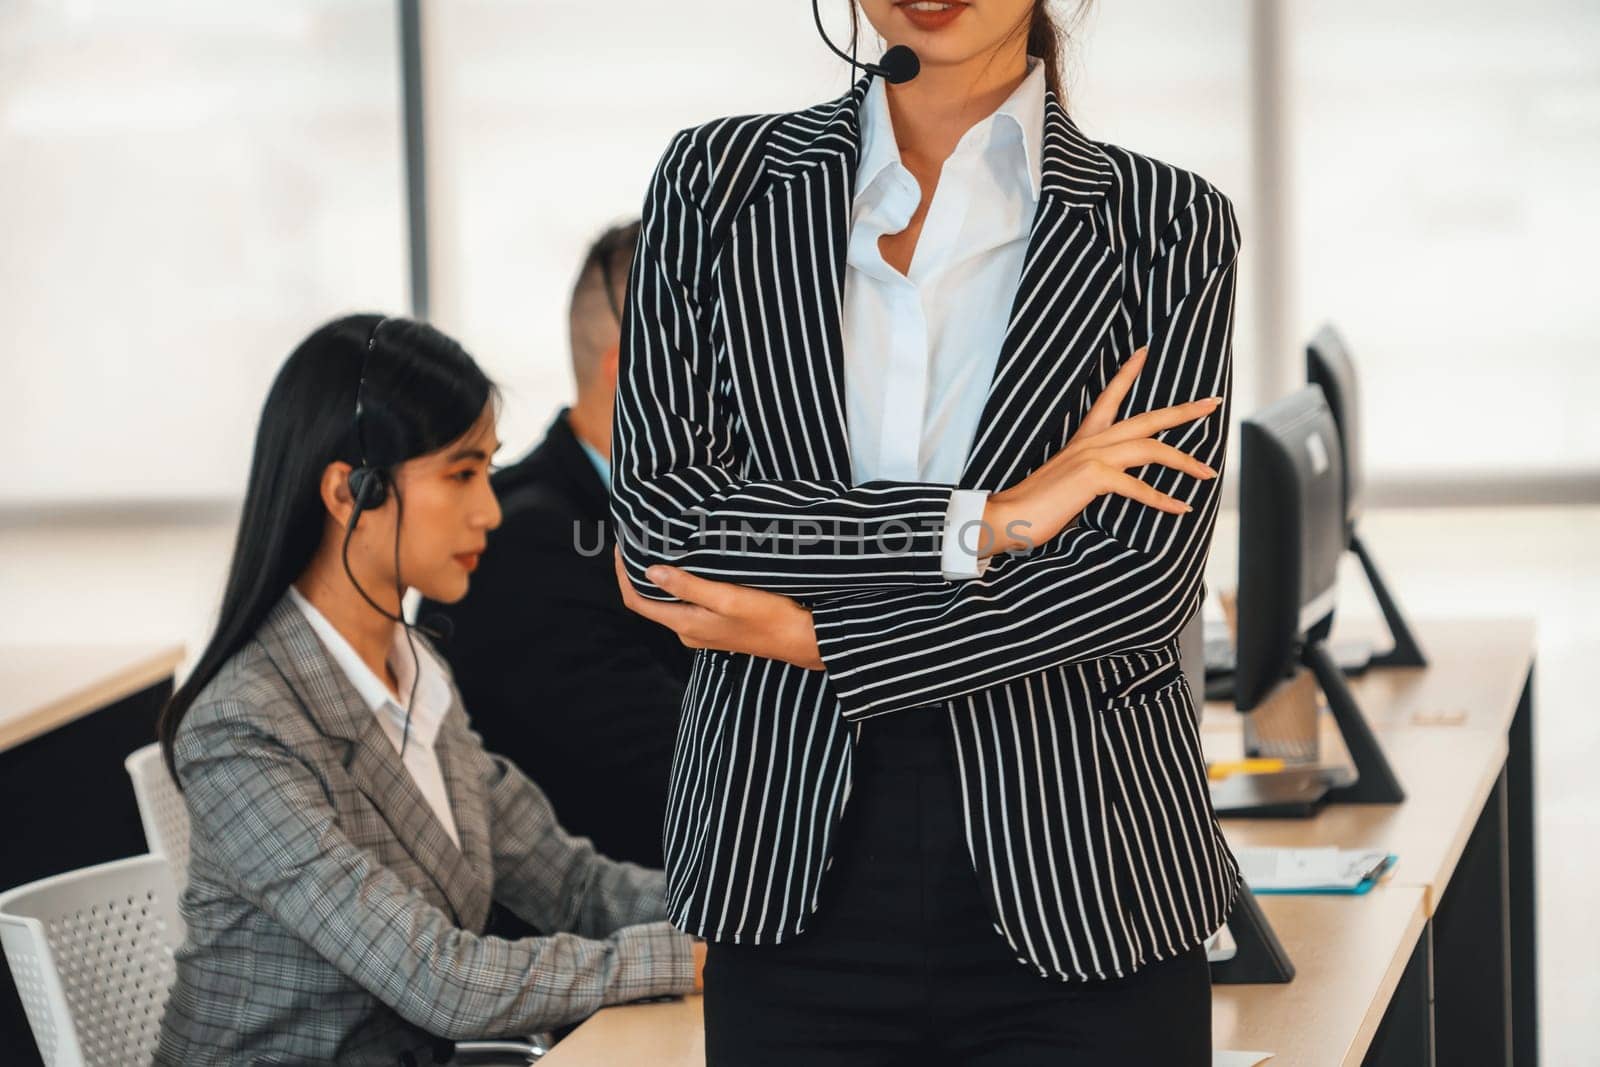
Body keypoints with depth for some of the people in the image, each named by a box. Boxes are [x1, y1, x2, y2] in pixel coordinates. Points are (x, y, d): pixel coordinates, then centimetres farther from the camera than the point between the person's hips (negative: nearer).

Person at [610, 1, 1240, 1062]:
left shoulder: (1168, 228, 1)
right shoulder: (717, 182, 5)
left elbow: (1141, 587, -9)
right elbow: (655, 516, -6)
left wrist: (803, 635, -10)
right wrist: (976, 522, -13)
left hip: (1077, 889, -1)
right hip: (795, 881, 1)